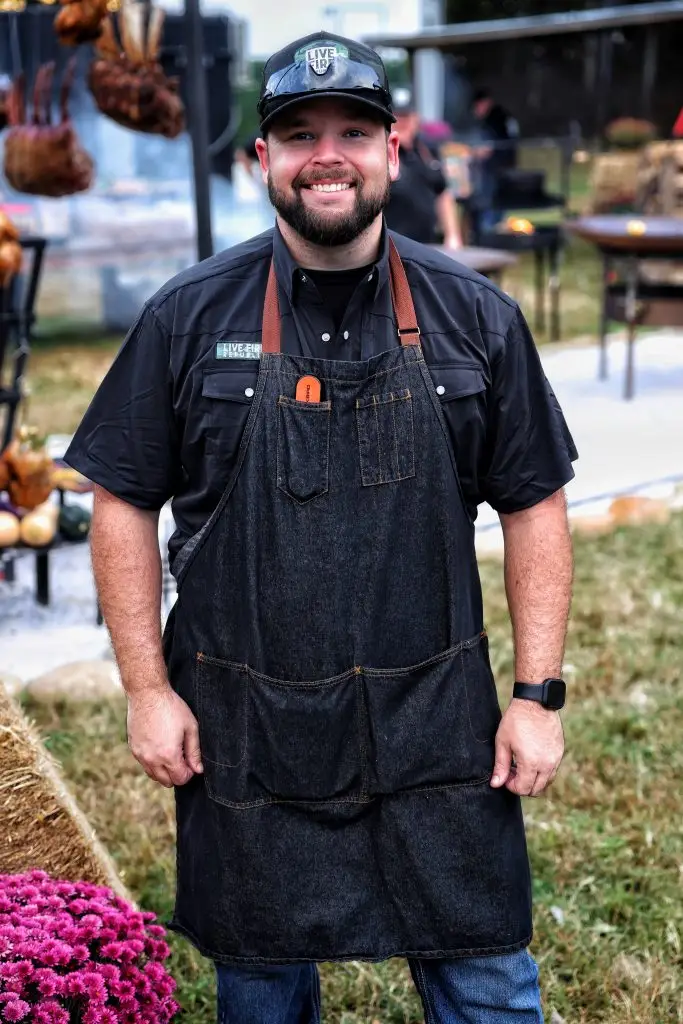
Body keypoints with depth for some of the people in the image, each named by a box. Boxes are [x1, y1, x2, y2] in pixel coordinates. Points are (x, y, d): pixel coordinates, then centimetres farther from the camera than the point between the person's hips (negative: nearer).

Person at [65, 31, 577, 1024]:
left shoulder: (474, 316, 0)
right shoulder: (187, 318, -2)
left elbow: (533, 506, 3)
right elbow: (124, 503, 2)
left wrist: (537, 694, -2)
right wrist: (147, 689, -3)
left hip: (438, 726, 0)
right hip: (243, 735, 0)